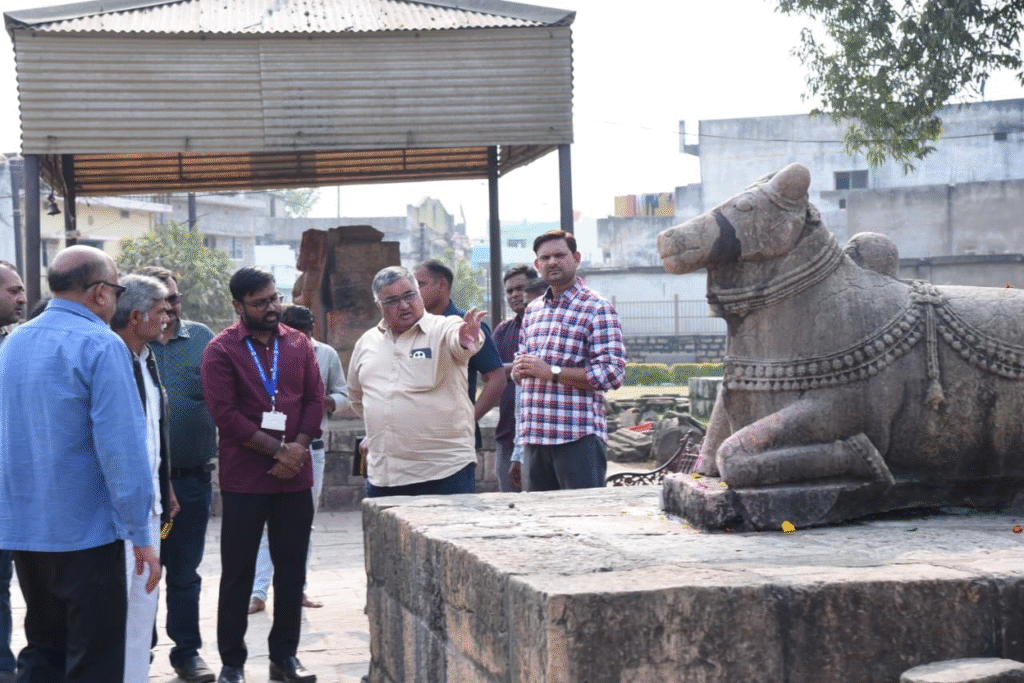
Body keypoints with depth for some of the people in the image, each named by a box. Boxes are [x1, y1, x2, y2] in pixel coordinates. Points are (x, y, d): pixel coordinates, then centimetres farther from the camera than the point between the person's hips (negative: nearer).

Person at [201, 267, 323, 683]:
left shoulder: (299, 344, 7)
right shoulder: (221, 350, -6)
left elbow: (315, 400, 5)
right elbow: (225, 414, -12)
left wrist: (298, 448, -10)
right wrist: (276, 450, -15)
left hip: (295, 477, 4)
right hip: (244, 480, -4)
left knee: (292, 570, 8)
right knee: (238, 573, 3)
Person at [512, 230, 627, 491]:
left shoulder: (597, 308, -3)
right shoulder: (532, 310, 20)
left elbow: (613, 373, -12)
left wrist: (552, 372, -15)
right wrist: (520, 369, 2)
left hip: (579, 437, -6)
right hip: (534, 437, 6)